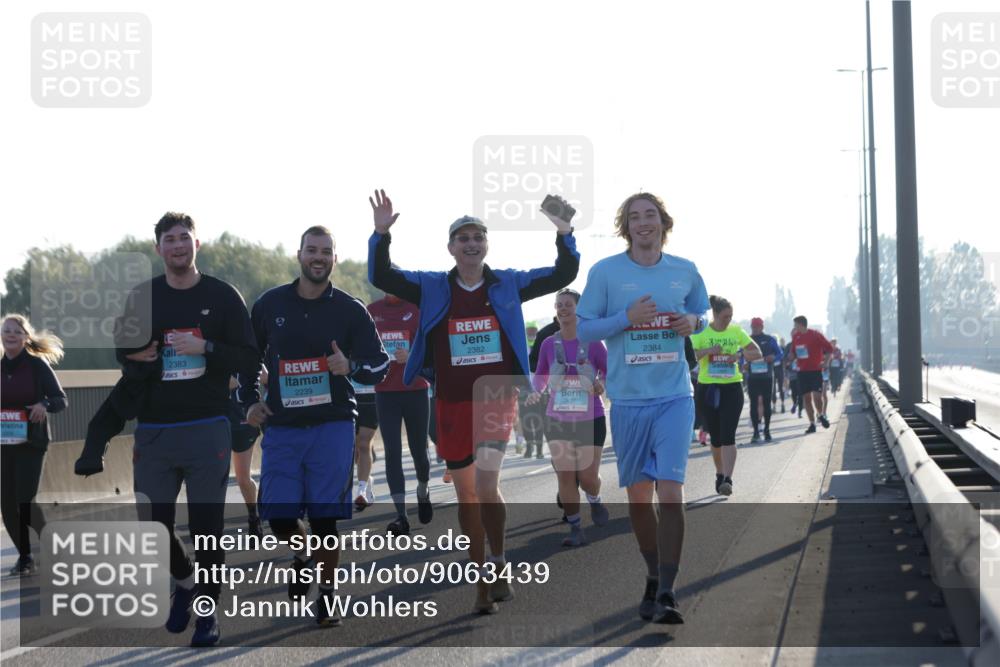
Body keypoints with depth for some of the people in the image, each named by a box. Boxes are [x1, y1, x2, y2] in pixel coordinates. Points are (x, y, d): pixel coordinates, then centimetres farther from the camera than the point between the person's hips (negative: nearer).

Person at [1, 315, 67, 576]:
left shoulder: (37, 365, -6)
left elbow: (61, 400, -6)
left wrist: (44, 405, -26)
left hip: (31, 442, -4)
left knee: (25, 501, -11)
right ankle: (24, 557, 21)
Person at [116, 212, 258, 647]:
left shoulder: (223, 296, 2)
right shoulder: (142, 297, 9)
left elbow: (248, 357, 0)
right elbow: (121, 352, 15)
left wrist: (205, 348, -16)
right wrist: (134, 355, -8)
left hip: (207, 429, -2)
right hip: (153, 429, 2)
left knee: (207, 525, -1)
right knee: (153, 522, 3)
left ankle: (208, 611, 14)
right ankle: (184, 582, 32)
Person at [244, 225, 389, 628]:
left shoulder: (350, 310, 1)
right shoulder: (270, 304, 6)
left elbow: (380, 365, 2)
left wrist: (351, 368, -19)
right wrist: (250, 401, 6)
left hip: (332, 426, -2)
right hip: (281, 428, 2)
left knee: (325, 518, -1)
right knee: (278, 517, -2)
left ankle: (326, 593, 15)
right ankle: (302, 558, 30)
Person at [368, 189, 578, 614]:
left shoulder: (508, 284, 4)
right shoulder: (432, 288, 4)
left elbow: (563, 275, 2)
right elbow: (381, 277, -1)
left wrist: (564, 235, -14)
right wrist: (381, 235, -16)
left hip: (497, 399, -2)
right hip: (452, 403, 2)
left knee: (486, 483, -21)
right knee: (466, 493, 8)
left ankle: (498, 563, 0)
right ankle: (483, 582, 19)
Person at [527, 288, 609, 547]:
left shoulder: (593, 343, -7)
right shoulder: (548, 344, 0)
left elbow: (609, 372, 0)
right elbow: (540, 375, 12)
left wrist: (602, 385, -21)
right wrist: (536, 391, -8)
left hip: (590, 419, -2)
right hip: (557, 419, 2)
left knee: (588, 477, -1)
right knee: (565, 475, -2)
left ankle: (594, 500, 35)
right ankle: (575, 529, 11)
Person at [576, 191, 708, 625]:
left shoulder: (686, 272, 6)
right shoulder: (605, 272, -1)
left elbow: (703, 314, 21)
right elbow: (581, 330, 1)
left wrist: (694, 321, -3)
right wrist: (626, 318, -14)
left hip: (674, 397, 0)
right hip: (627, 399, 0)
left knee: (670, 492, -12)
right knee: (638, 496, 9)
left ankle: (667, 593, -11)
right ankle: (654, 577, 28)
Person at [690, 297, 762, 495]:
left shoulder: (736, 331, 4)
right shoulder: (701, 332, -1)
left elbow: (758, 354, 6)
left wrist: (738, 355, -12)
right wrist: (707, 351, -25)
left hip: (732, 388, 0)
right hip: (707, 388, 0)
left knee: (728, 436, -12)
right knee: (715, 436, 9)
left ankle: (728, 479, -17)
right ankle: (720, 475, 28)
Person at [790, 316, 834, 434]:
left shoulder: (816, 335, -7)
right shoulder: (796, 337, 8)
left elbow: (829, 348, -3)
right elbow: (793, 353, 18)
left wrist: (825, 362, -9)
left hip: (816, 370, -5)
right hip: (802, 371, 5)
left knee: (817, 396, -13)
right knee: (806, 398, 3)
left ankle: (822, 415, 15)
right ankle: (812, 424, 9)